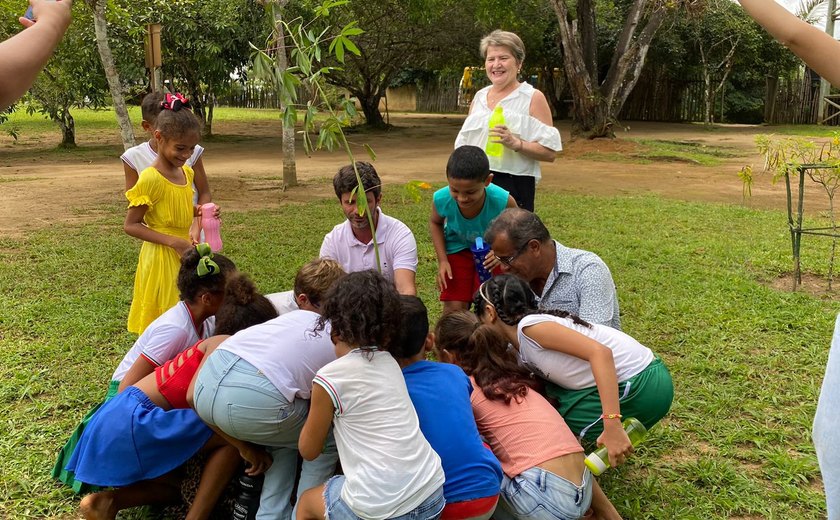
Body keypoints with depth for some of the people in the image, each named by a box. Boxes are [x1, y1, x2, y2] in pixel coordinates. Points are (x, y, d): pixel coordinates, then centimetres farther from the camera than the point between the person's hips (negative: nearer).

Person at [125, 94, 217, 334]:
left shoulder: (186, 172, 4)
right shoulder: (150, 179, -18)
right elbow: (131, 225, -15)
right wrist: (174, 242, -21)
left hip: (185, 253, 7)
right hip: (162, 258, -7)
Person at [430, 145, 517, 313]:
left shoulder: (503, 202, -35)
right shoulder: (441, 199, -29)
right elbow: (435, 223, -3)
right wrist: (442, 260, -10)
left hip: (491, 252, -1)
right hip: (458, 249, 1)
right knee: (453, 308, -1)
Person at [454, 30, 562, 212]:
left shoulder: (533, 98, -2)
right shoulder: (479, 97, 14)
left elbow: (550, 152, -8)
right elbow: (464, 144, 20)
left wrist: (515, 143, -22)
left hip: (513, 187, -5)